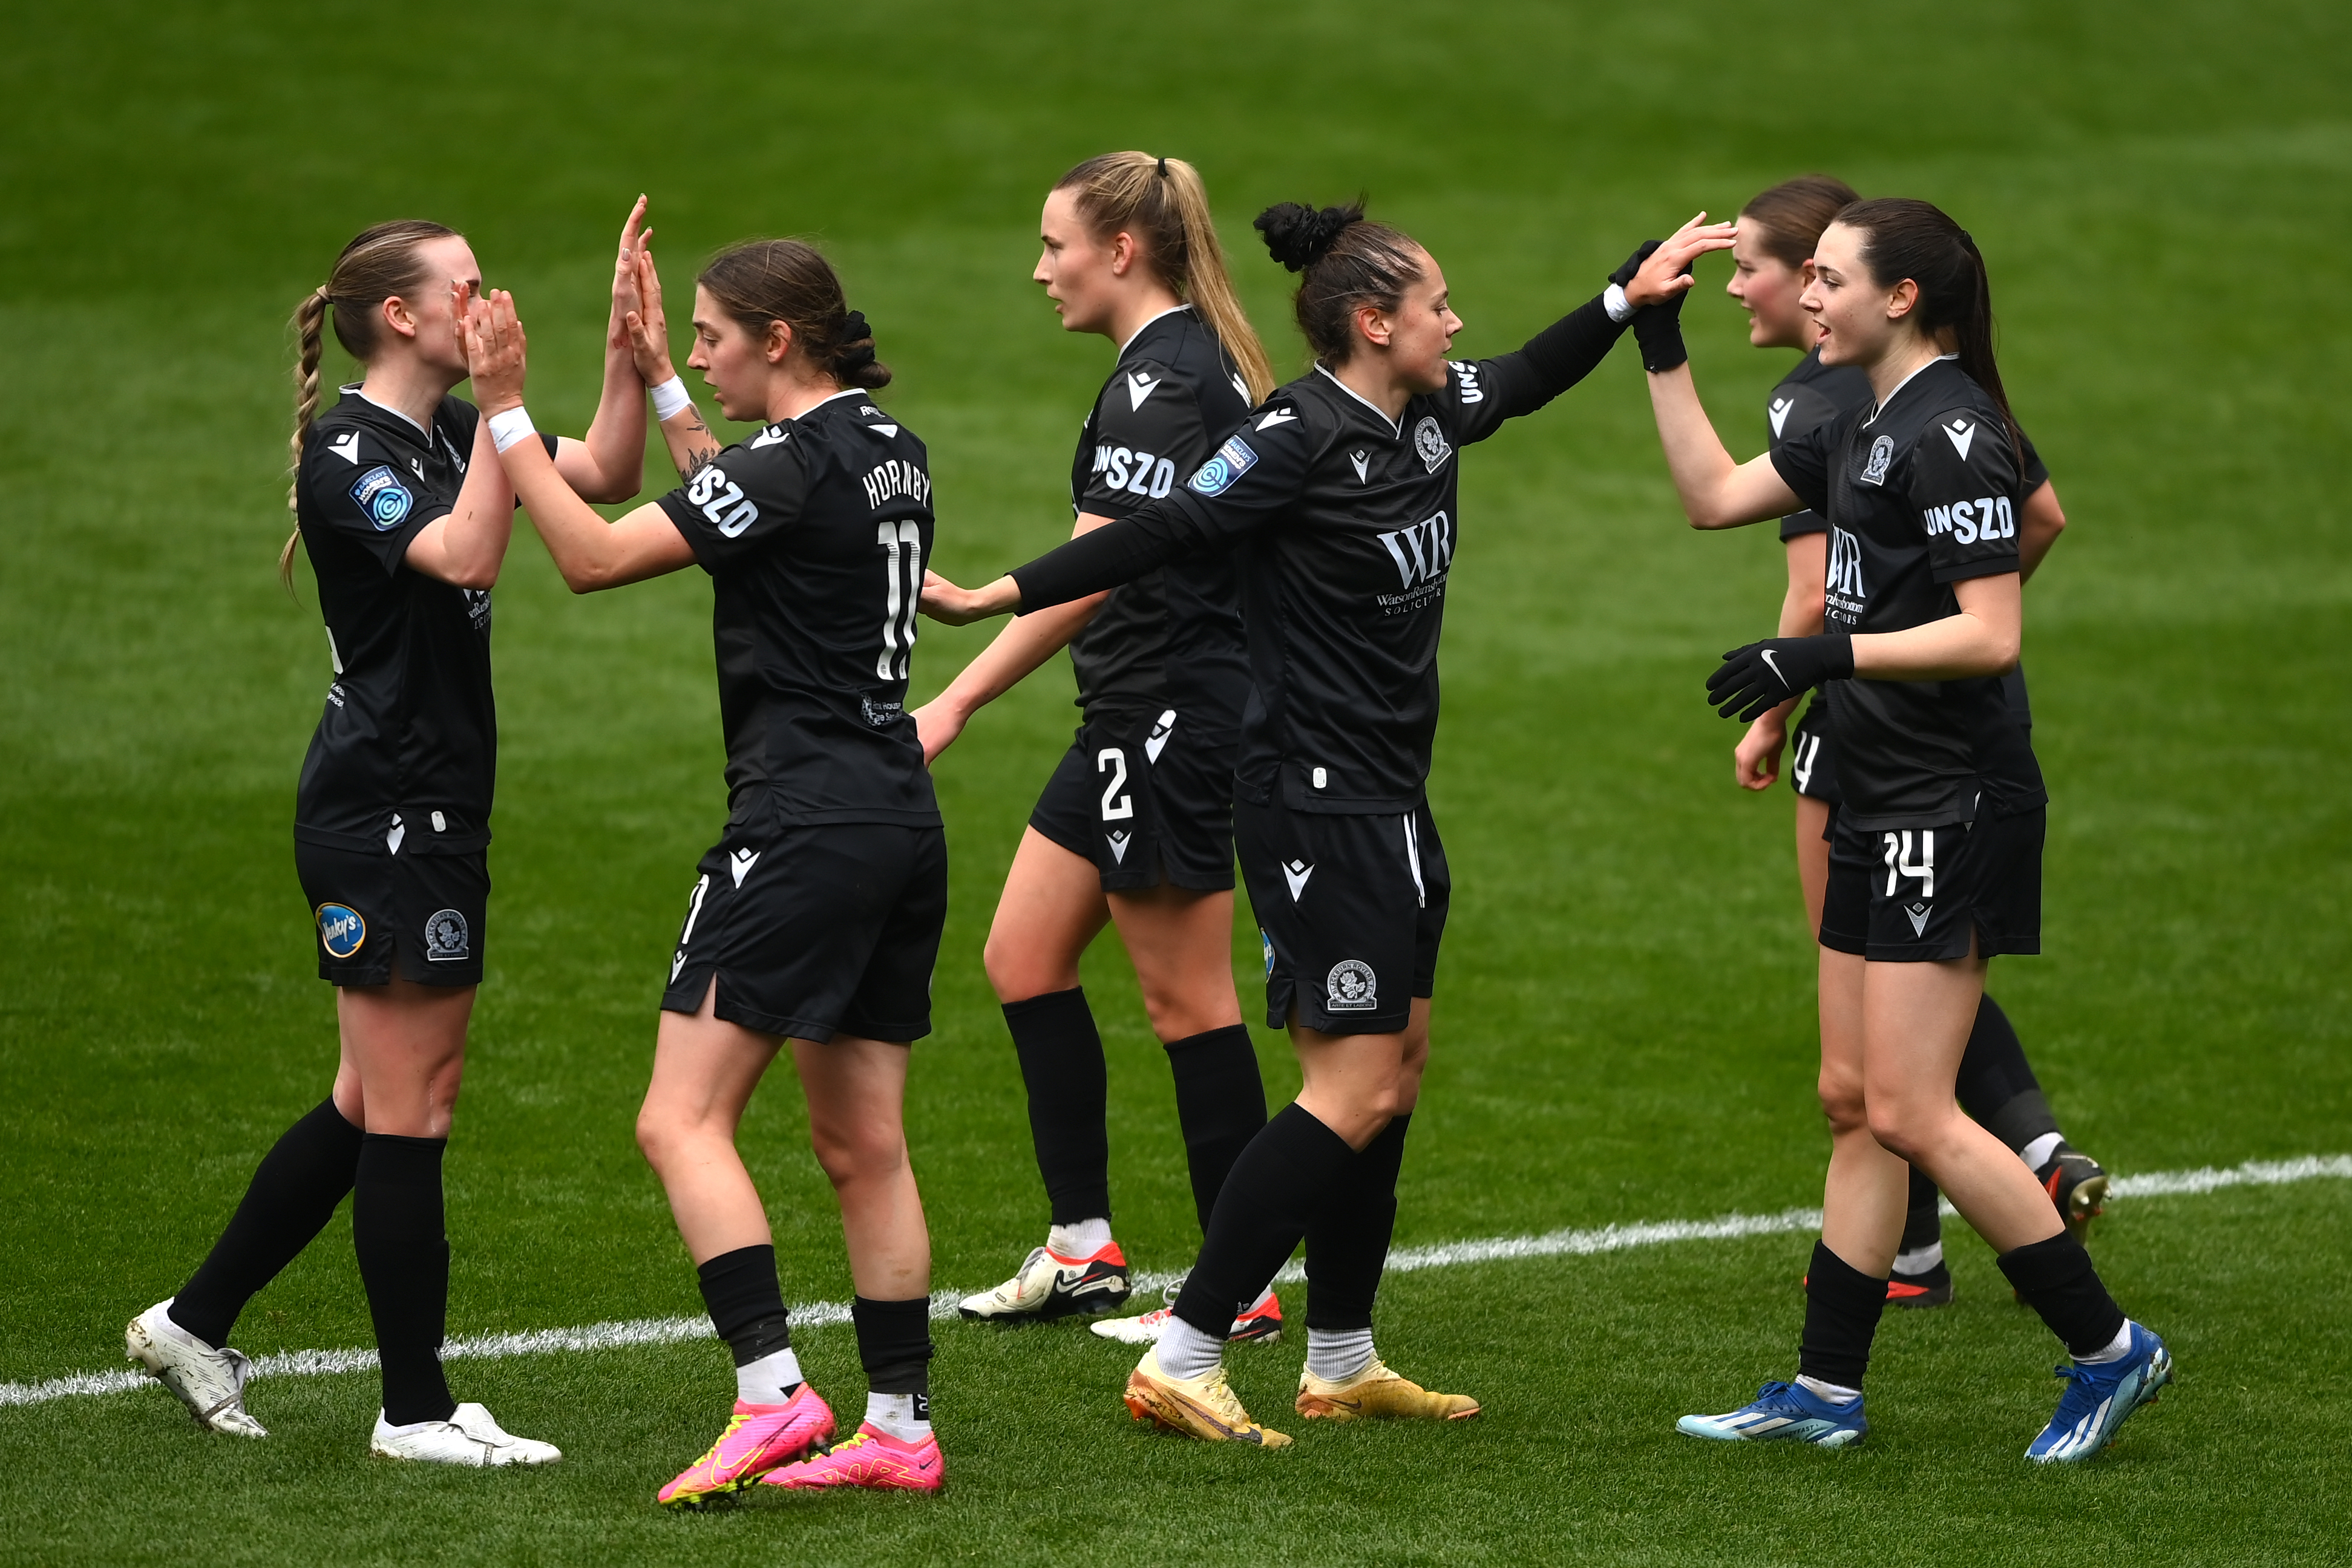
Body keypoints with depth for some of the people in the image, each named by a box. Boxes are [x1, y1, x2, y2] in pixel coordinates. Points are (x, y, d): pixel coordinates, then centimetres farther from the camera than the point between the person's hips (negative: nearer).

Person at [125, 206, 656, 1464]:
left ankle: (196, 1323, 24)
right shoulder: (346, 451, -15)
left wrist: (625, 345, -1)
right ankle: (415, 1408, 4)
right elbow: (466, 557, -29)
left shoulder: (449, 431, 11)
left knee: (378, 1102, 15)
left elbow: (605, 478, 9)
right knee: (407, 1106, -3)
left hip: (436, 816, 10)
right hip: (381, 819, -10)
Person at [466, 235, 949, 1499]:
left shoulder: (793, 462, -15)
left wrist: (505, 412, -11)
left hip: (802, 825, -9)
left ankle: (773, 1395, -19)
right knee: (862, 1144, 12)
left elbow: (594, 555, -16)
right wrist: (658, 385, 32)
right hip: (900, 822, 9)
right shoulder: (890, 452, 12)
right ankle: (901, 1429, 13)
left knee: (682, 1123, -9)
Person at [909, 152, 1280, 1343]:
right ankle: (1082, 1247, 17)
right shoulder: (1184, 360, 13)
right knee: (1022, 959, 12)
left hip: (1171, 726, -10)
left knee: (1185, 1000, -3)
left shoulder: (1163, 377, -18)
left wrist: (957, 703, -24)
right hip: (1135, 722, 10)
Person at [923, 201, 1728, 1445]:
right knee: (1357, 1088, -12)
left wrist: (1632, 294, 24)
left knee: (1399, 1061, 14)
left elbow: (1530, 379, 26)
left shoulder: (1433, 416, 7)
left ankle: (1340, 1363, 23)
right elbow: (1165, 532, -19)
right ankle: (1181, 1361, -11)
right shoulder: (1300, 438, -18)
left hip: (1389, 800, 10)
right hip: (1313, 804, -10)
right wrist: (1001, 596, -23)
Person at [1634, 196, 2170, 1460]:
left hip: (1954, 810, -10)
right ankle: (1826, 1391, 16)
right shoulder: (1867, 429, 13)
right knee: (1853, 1101, 11)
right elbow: (1716, 495, 24)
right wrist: (1660, 347, 20)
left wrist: (1822, 655, -24)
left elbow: (1992, 637, -22)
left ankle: (2108, 1349, -1)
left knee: (1909, 1114, -10)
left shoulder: (1951, 434, -16)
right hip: (1883, 810, 10)